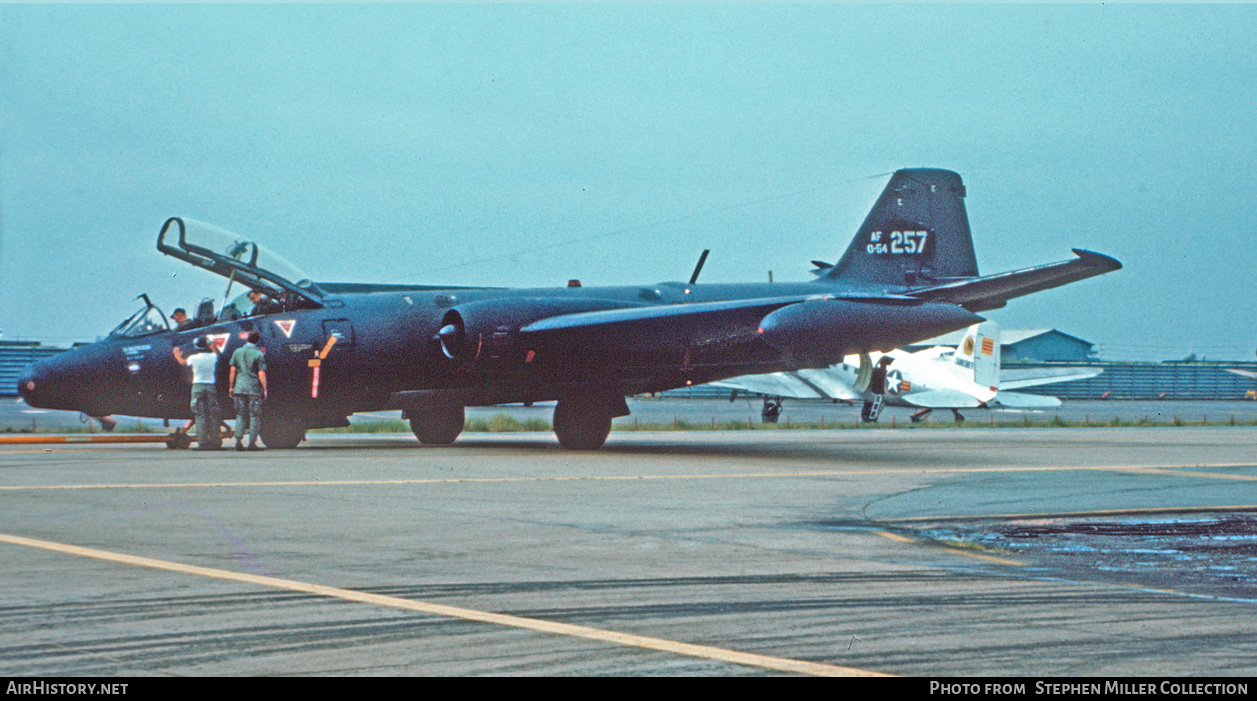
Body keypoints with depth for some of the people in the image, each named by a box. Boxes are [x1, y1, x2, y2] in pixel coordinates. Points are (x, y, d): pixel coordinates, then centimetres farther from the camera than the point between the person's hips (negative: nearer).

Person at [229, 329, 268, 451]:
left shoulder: (237, 352, 6)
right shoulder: (258, 354, -6)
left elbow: (232, 371, 7)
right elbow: (261, 375, -8)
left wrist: (231, 387, 13)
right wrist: (265, 389, -2)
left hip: (239, 387, 4)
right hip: (254, 388, -4)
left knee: (240, 415, 9)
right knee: (254, 416, 2)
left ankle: (238, 441, 1)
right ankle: (252, 442, -1)